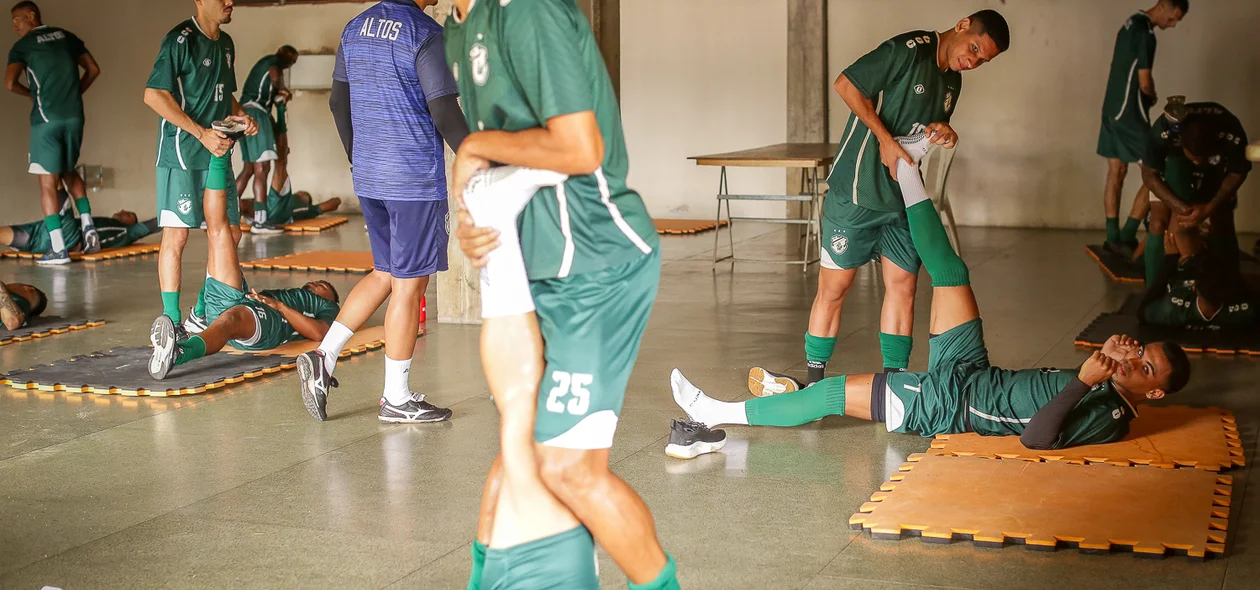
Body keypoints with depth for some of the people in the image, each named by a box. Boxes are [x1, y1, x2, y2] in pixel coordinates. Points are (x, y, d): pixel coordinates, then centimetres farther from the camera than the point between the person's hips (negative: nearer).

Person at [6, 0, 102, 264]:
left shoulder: (22, 46, -2)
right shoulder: (67, 37, 12)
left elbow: (10, 83, -12)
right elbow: (93, 69, 13)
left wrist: (32, 93, 7)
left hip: (46, 119, -5)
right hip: (74, 116, 5)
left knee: (48, 182, 0)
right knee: (69, 172, 24)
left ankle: (59, 249, -5)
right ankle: (87, 225, 8)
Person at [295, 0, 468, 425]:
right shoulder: (426, 34, -13)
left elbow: (338, 101, 17)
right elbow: (445, 114, -18)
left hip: (368, 176, 8)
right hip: (416, 181, -7)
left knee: (385, 274, 20)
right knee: (409, 284, 1)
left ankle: (324, 356, 12)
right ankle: (396, 399, 9)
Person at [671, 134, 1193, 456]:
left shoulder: (1106, 418, -23)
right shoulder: (1103, 383, 0)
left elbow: (1036, 437, -36)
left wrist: (1084, 380, -43)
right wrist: (1110, 351, 3)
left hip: (945, 407, -8)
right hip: (971, 375, 8)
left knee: (836, 392, -8)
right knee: (950, 272, 8)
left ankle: (719, 413, 5)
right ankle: (906, 170, 27)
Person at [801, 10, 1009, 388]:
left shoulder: (953, 81, 12)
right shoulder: (909, 50, -13)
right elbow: (846, 84, -16)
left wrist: (942, 132, -1)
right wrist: (885, 138, -17)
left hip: (903, 198, 8)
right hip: (856, 194, -7)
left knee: (902, 285, 5)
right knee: (834, 288, -1)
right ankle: (814, 383, 8)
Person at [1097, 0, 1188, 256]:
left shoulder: (1131, 24, 14)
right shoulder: (1145, 33, -17)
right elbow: (1145, 83, -17)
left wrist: (1146, 96, 8)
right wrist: (1153, 98, 4)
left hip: (1112, 109, 10)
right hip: (1130, 113, -10)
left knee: (1116, 173, 11)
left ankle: (1113, 238, 13)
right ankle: (1126, 236, -4)